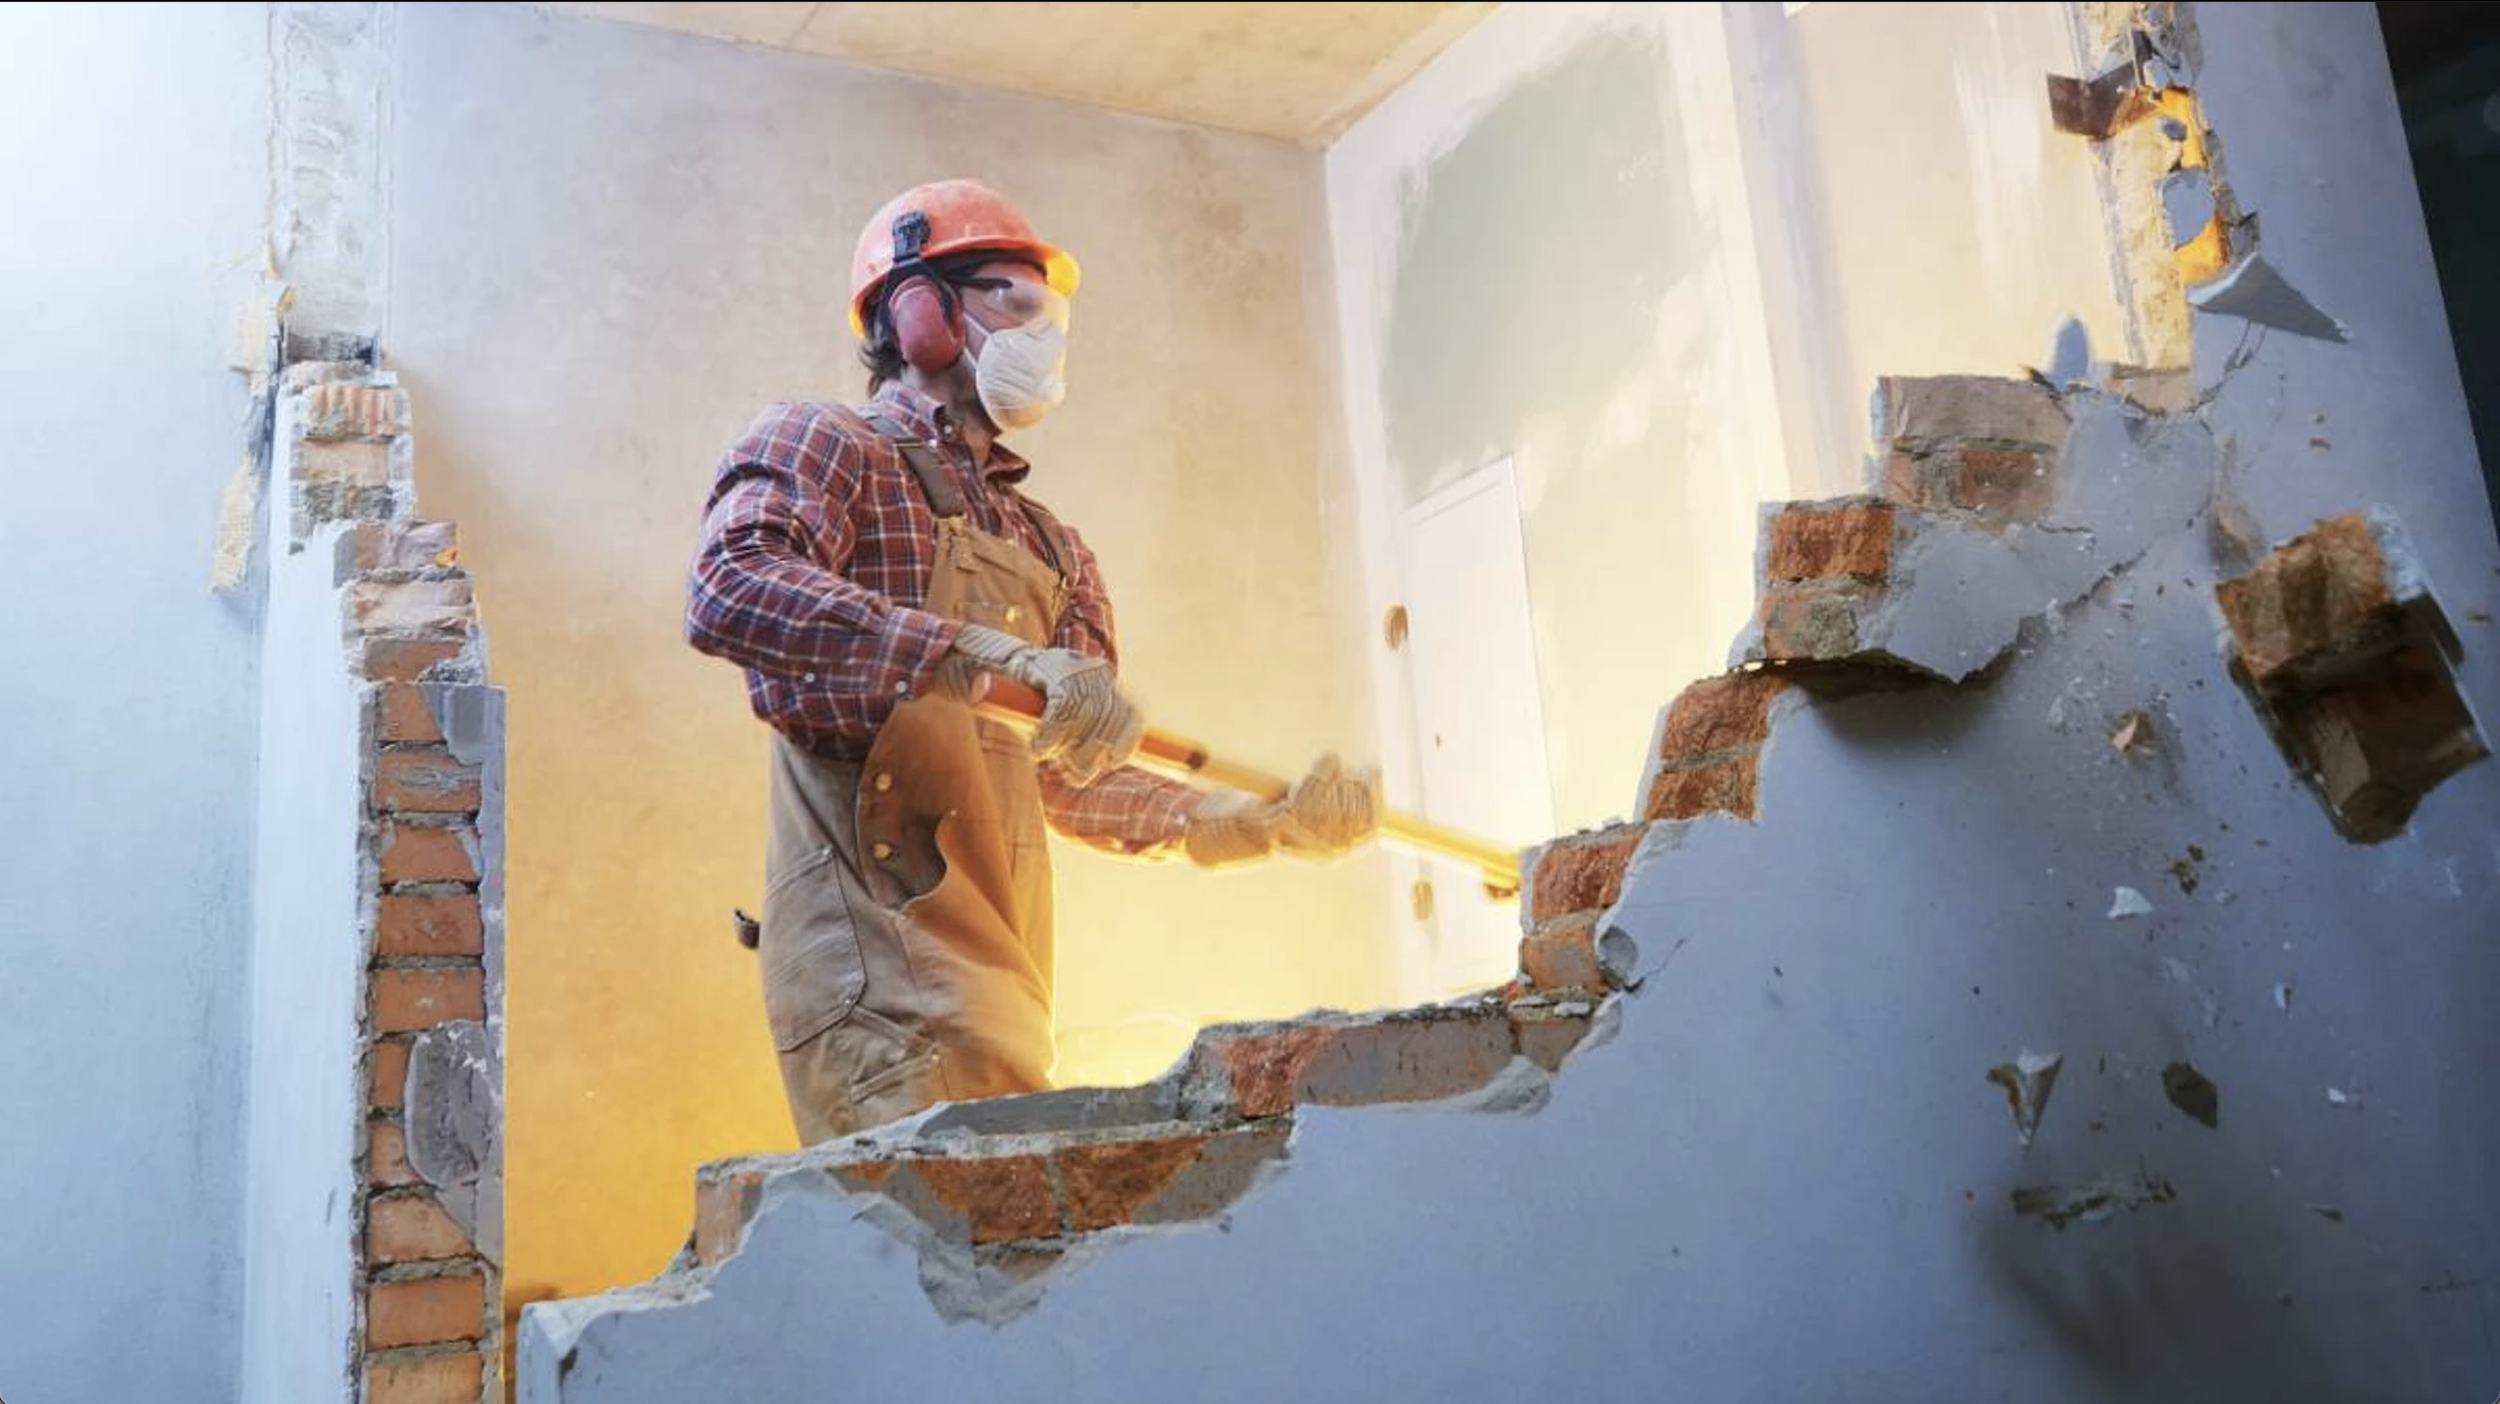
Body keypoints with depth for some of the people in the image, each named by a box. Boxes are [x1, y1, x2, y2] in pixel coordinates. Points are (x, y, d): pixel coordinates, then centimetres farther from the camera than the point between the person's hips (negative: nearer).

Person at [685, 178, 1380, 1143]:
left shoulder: (1052, 550, 25)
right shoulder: (821, 446, 5)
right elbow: (729, 591, -17)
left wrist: (1262, 824, 6)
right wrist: (997, 655, -26)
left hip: (1002, 957, 7)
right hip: (879, 930, -7)